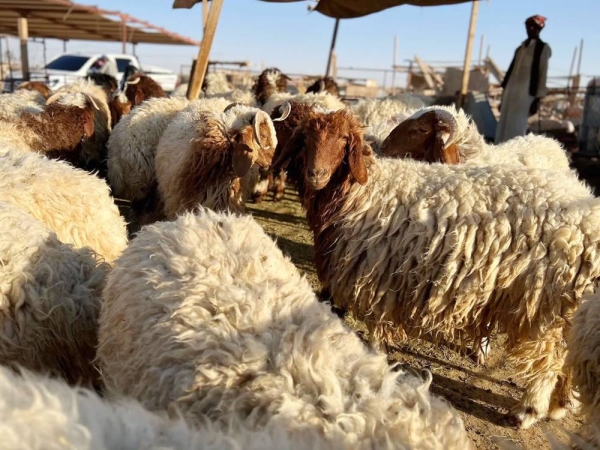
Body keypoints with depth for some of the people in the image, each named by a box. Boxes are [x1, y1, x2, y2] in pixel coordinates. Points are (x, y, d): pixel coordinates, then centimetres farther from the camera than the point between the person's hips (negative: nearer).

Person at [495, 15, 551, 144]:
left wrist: (538, 98, -12)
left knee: (516, 128, -12)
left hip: (526, 92, -6)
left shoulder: (543, 48, 2)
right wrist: (503, 97, 16)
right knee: (503, 126, 3)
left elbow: (542, 74, -5)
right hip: (511, 90, 6)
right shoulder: (520, 48, 20)